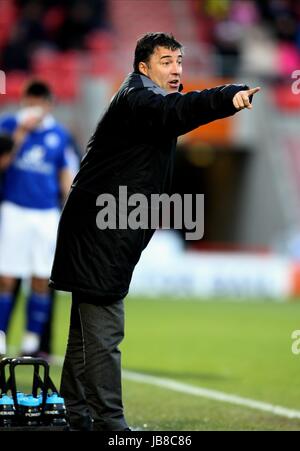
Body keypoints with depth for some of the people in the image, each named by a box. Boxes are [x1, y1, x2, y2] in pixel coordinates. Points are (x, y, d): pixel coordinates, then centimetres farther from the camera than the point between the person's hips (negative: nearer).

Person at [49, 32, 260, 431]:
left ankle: (76, 414, 24)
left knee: (89, 328, 16)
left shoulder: (148, 97, 18)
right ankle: (109, 422, -13)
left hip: (99, 235, 11)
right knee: (104, 332, -11)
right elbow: (172, 112, -36)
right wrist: (229, 97, -53)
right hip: (100, 233, -11)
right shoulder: (138, 96, -16)